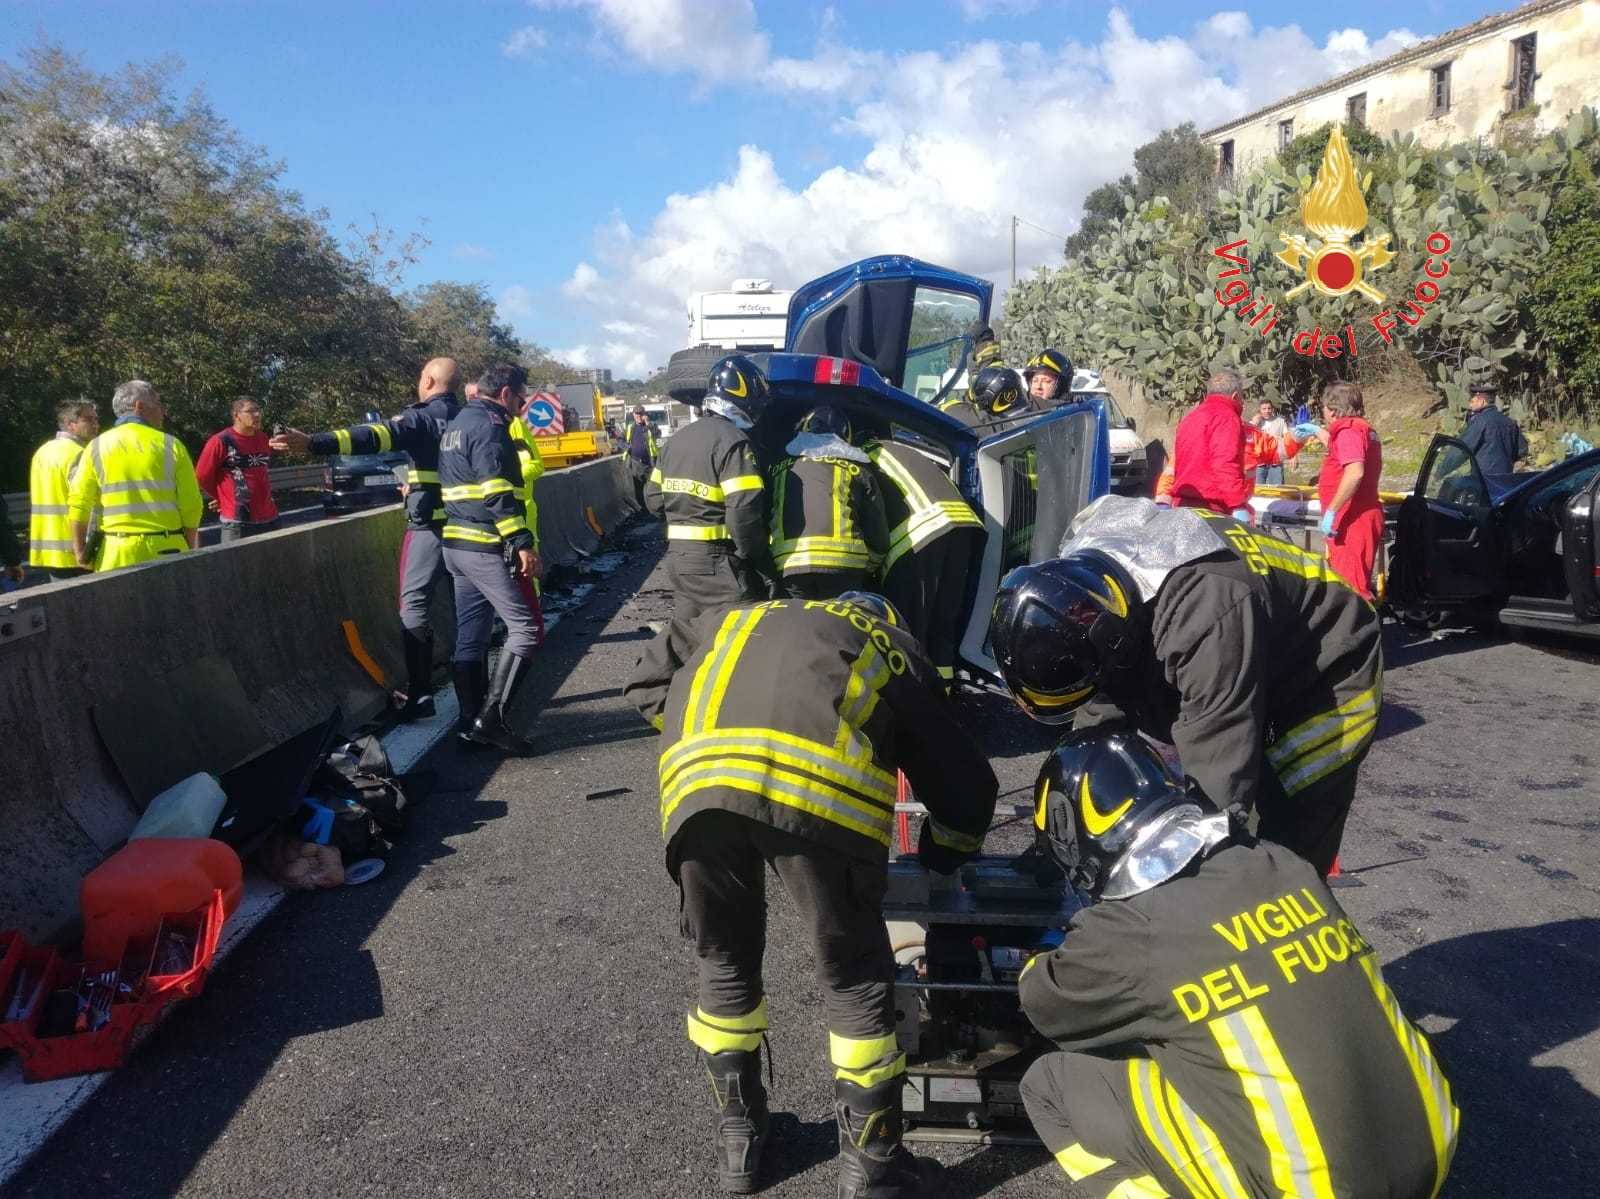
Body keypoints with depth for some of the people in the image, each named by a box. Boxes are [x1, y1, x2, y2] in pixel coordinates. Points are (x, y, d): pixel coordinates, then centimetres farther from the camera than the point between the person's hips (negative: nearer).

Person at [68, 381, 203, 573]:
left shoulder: (96, 448, 5)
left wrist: (80, 551, 6)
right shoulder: (170, 445, 0)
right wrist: (190, 551, 8)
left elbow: (78, 505, -2)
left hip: (116, 554, 1)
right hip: (166, 550, -1)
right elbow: (191, 505, -3)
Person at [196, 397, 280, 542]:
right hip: (237, 522, -6)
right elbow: (202, 476, -1)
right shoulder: (220, 441, -8)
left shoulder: (263, 439, 10)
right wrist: (222, 499, 10)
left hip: (269, 519, 6)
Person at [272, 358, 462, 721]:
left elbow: (373, 435, -24)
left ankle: (420, 694, -9)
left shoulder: (421, 418, -9)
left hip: (432, 525, -7)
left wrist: (313, 443, -33)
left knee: (414, 605, -4)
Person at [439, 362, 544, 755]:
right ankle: (491, 718, -10)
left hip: (456, 542, 10)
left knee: (470, 636, 12)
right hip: (485, 546, -10)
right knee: (524, 629, -7)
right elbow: (498, 492, -21)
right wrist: (524, 544, -23)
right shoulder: (489, 425, -11)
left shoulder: (456, 425, 20)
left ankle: (472, 722, 16)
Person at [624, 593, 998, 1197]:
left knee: (724, 964, 26)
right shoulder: (897, 651, 34)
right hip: (822, 785, -2)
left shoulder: (735, 620, 41)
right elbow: (965, 785, 33)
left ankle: (738, 1141, 41)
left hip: (697, 781, 3)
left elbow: (647, 684, 38)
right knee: (855, 980, 18)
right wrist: (939, 863, 49)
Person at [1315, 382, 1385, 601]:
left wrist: (1331, 511, -26)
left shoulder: (1348, 429, -13)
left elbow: (1355, 472, -28)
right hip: (1364, 516, 10)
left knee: (1349, 586, -11)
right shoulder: (1364, 428, 18)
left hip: (1351, 520, -10)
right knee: (1359, 583, 17)